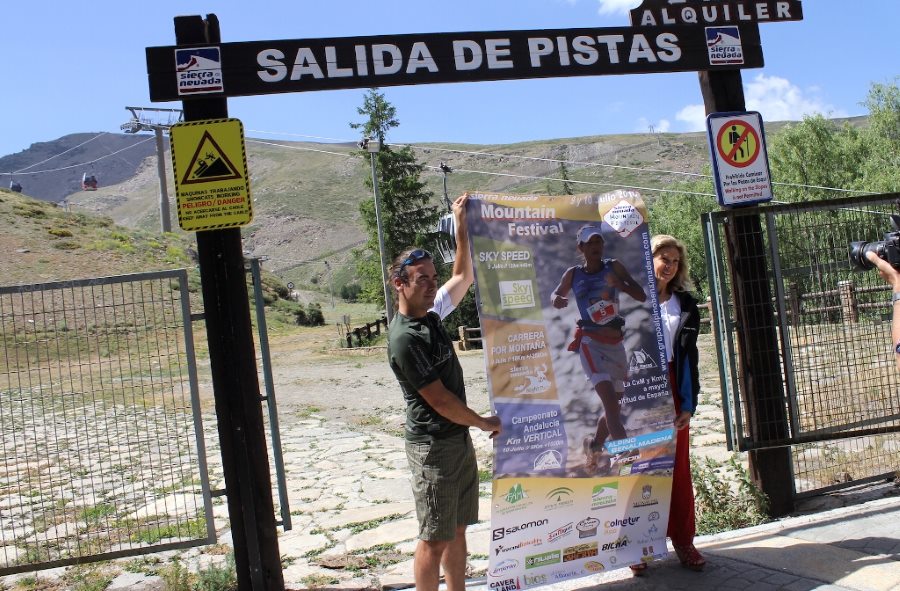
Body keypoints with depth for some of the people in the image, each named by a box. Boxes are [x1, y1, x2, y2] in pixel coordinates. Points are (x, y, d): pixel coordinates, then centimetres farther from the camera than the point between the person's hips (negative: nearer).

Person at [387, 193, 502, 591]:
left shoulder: (430, 315, 6)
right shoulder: (404, 338, -20)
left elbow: (465, 277, 18)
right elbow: (438, 399, -18)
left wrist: (461, 225, 9)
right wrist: (484, 422, -6)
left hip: (459, 439, 9)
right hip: (433, 446, -9)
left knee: (457, 530, 15)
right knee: (434, 539, 0)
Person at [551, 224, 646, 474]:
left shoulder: (614, 267, 5)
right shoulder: (573, 274, 3)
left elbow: (642, 296, 1)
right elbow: (556, 294, 18)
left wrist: (622, 285, -19)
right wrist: (557, 299, -6)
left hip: (616, 342, 4)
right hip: (591, 342, -4)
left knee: (614, 405, 14)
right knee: (610, 401, -21)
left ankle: (594, 447, 36)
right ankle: (628, 455, -26)